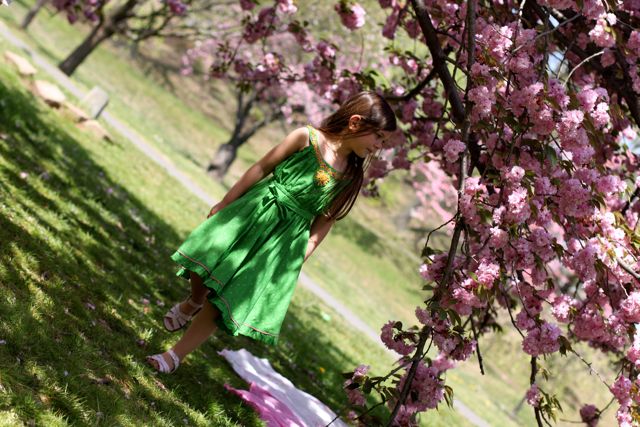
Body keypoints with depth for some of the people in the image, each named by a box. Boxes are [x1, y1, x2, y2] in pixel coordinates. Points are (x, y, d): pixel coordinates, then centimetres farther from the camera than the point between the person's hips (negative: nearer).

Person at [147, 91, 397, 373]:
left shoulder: (351, 178, 0)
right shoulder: (306, 137, -8)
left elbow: (323, 224, 6)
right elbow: (262, 168, -1)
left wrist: (297, 261, -1)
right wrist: (223, 204, 3)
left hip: (285, 240, 1)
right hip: (253, 212, -1)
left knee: (226, 300, -4)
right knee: (204, 266, -12)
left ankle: (176, 355, 8)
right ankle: (194, 302, 26)